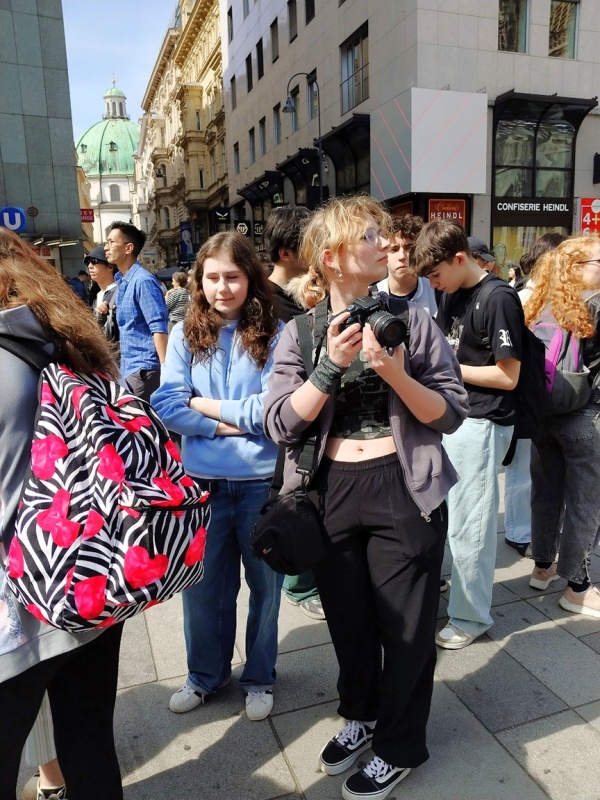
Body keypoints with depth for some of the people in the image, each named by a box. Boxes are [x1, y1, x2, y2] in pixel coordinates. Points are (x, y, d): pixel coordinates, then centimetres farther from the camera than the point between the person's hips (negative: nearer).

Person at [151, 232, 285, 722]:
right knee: (202, 584, 16)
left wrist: (206, 405, -9)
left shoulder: (273, 335, -7)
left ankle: (260, 677, 39)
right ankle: (205, 674, 41)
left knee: (264, 583, 15)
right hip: (202, 480, 2)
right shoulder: (186, 335, 0)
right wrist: (232, 424, -15)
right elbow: (166, 405, -7)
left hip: (263, 481, -1)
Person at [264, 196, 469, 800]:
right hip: (330, 493, 2)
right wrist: (331, 366, -21)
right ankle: (361, 714, 50)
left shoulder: (409, 318, -4)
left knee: (404, 625, 13)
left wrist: (397, 374, -22)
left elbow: (451, 413, -6)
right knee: (347, 618, 21)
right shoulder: (299, 332, -1)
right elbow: (281, 423, -10)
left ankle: (400, 745, 39)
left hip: (403, 490, -1)